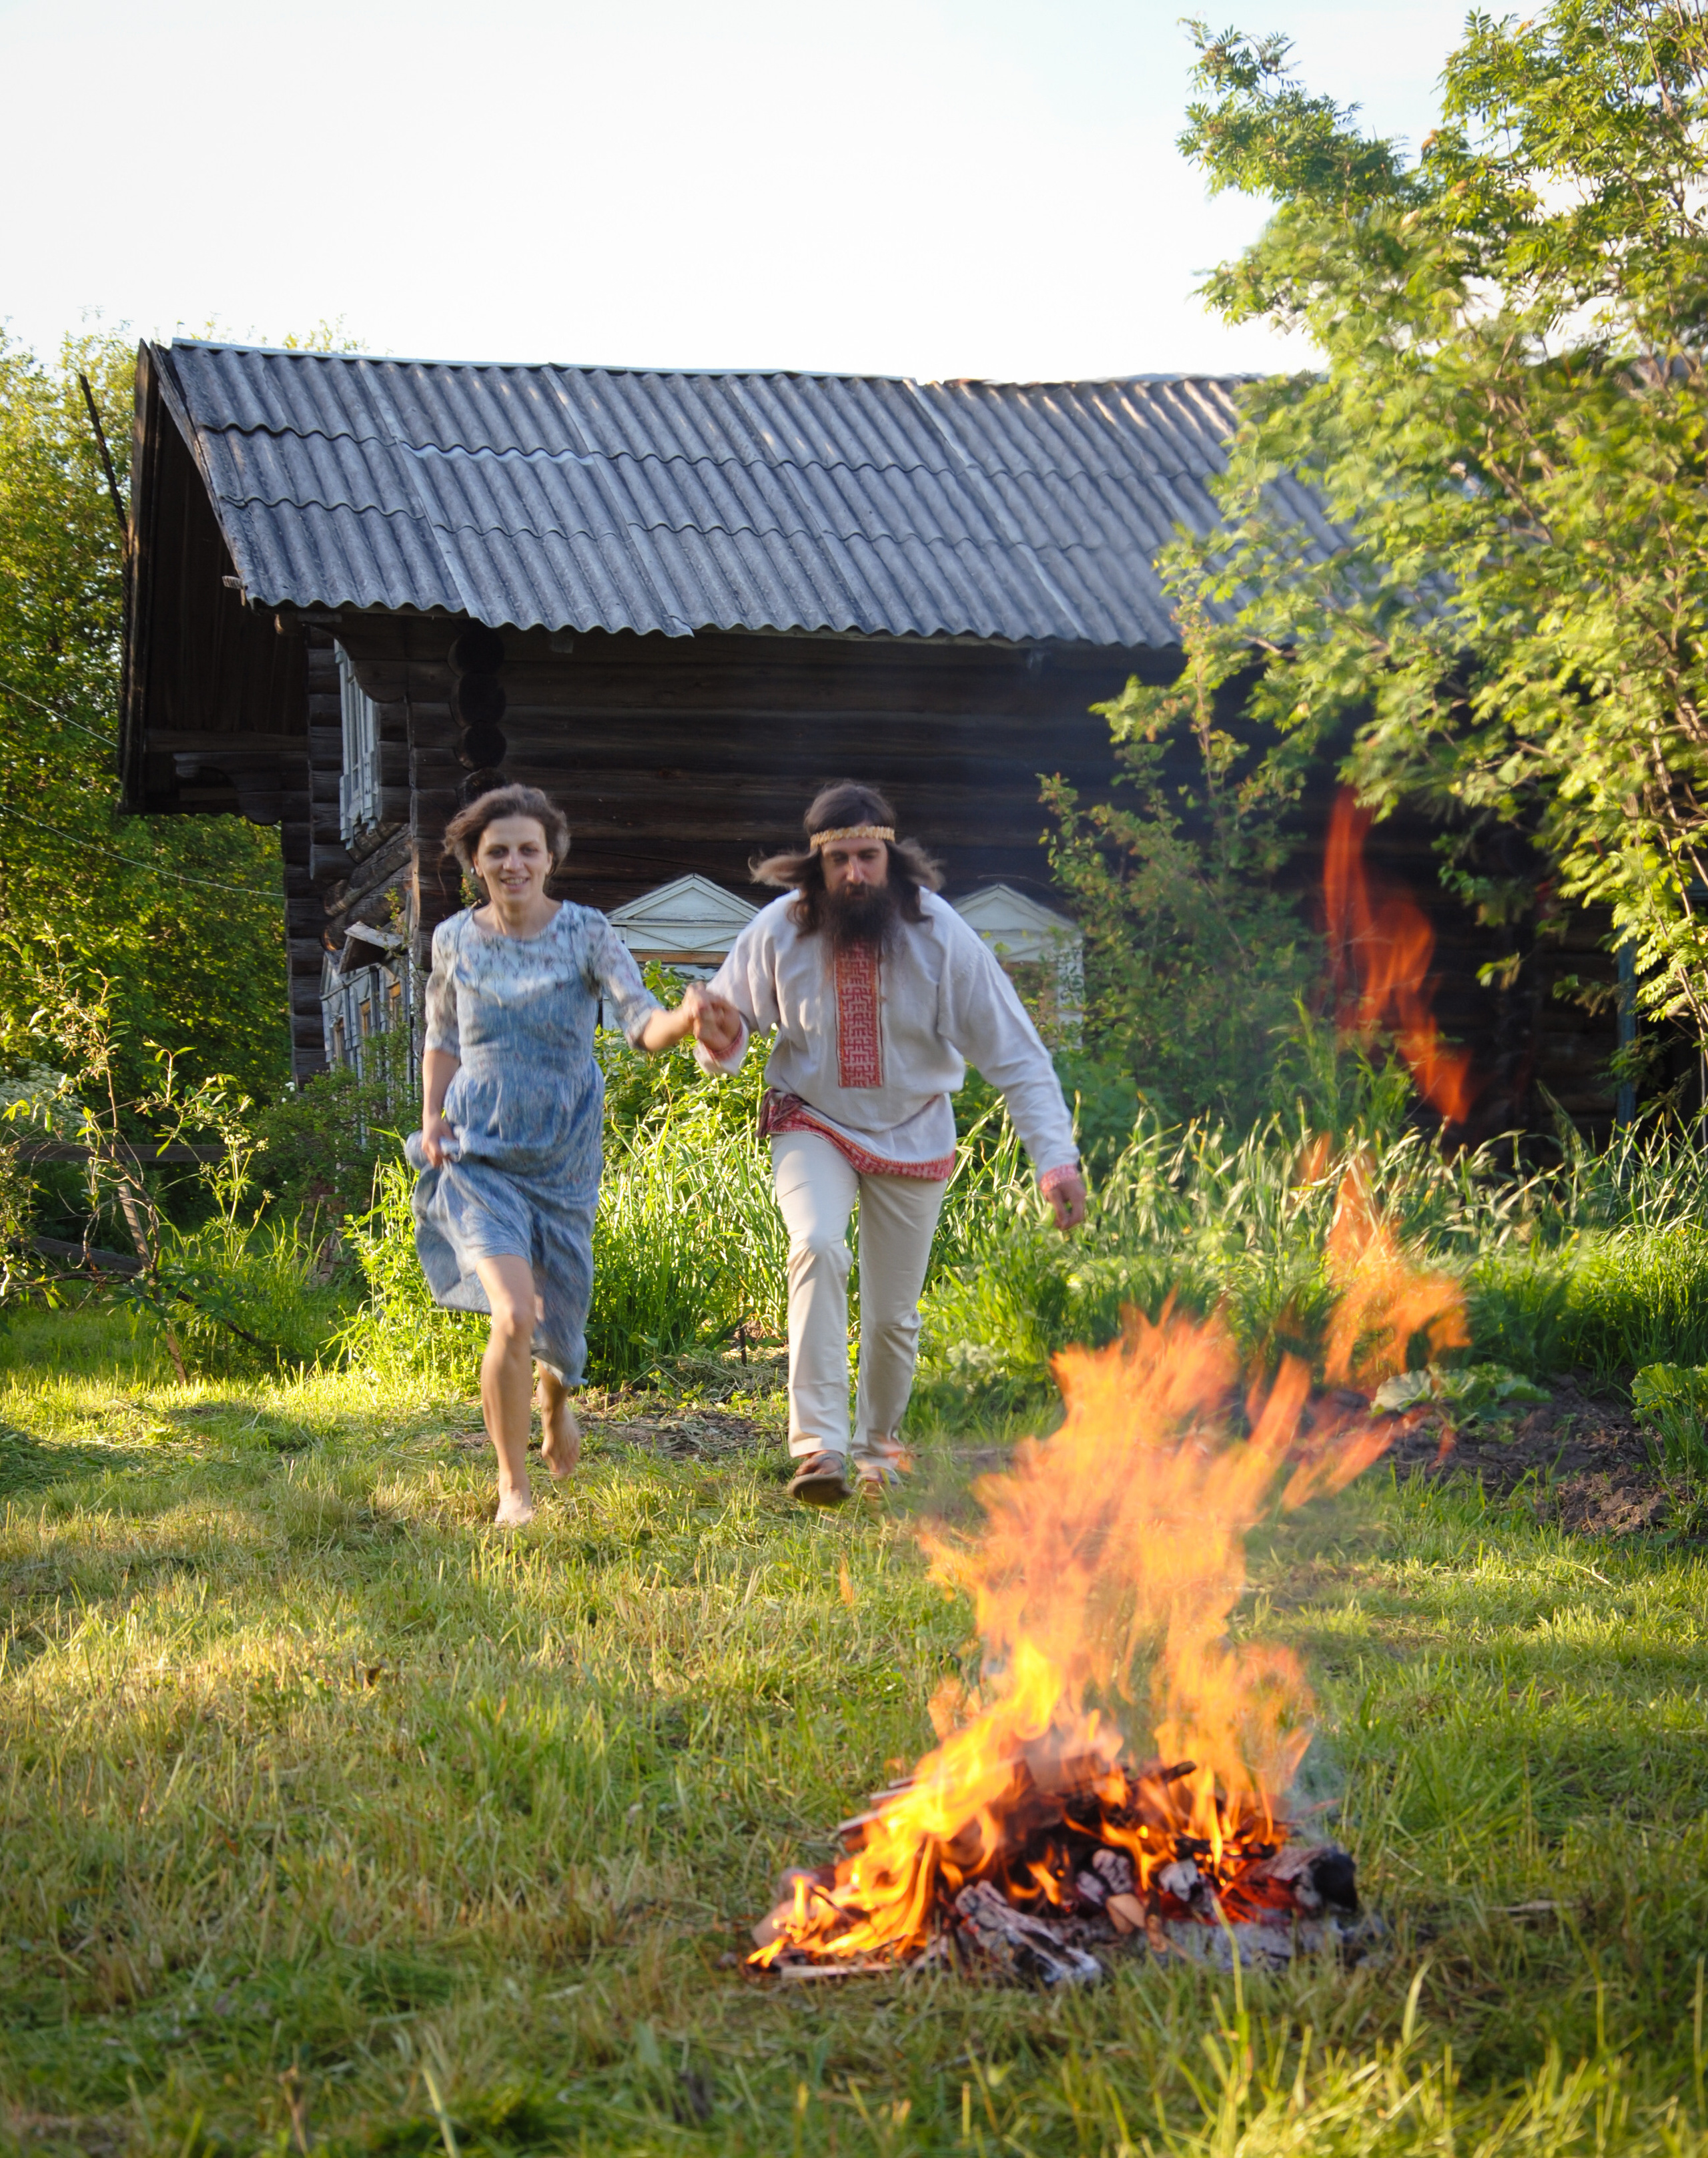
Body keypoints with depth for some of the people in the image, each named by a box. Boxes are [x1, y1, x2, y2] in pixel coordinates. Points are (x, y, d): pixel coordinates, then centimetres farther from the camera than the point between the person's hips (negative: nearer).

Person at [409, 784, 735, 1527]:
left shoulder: (587, 934, -6)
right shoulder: (455, 940, 1)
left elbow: (642, 1024, -19)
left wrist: (686, 1018, -41)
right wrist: (431, 1116, 2)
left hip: (564, 1156, 0)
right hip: (479, 1153, 0)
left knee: (558, 1322, 13)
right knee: (513, 1316, -19)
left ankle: (558, 1398, 53)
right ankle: (513, 1489, -1)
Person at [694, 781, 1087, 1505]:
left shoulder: (940, 936, -19)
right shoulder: (778, 932, -16)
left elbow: (1016, 1053, -16)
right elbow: (729, 1021, -1)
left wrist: (1056, 1157, -24)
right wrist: (723, 1039, -27)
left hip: (912, 1137, 1)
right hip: (813, 1125, -1)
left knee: (893, 1313, 8)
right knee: (818, 1247, -30)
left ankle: (878, 1443, 36)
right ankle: (819, 1445, -30)